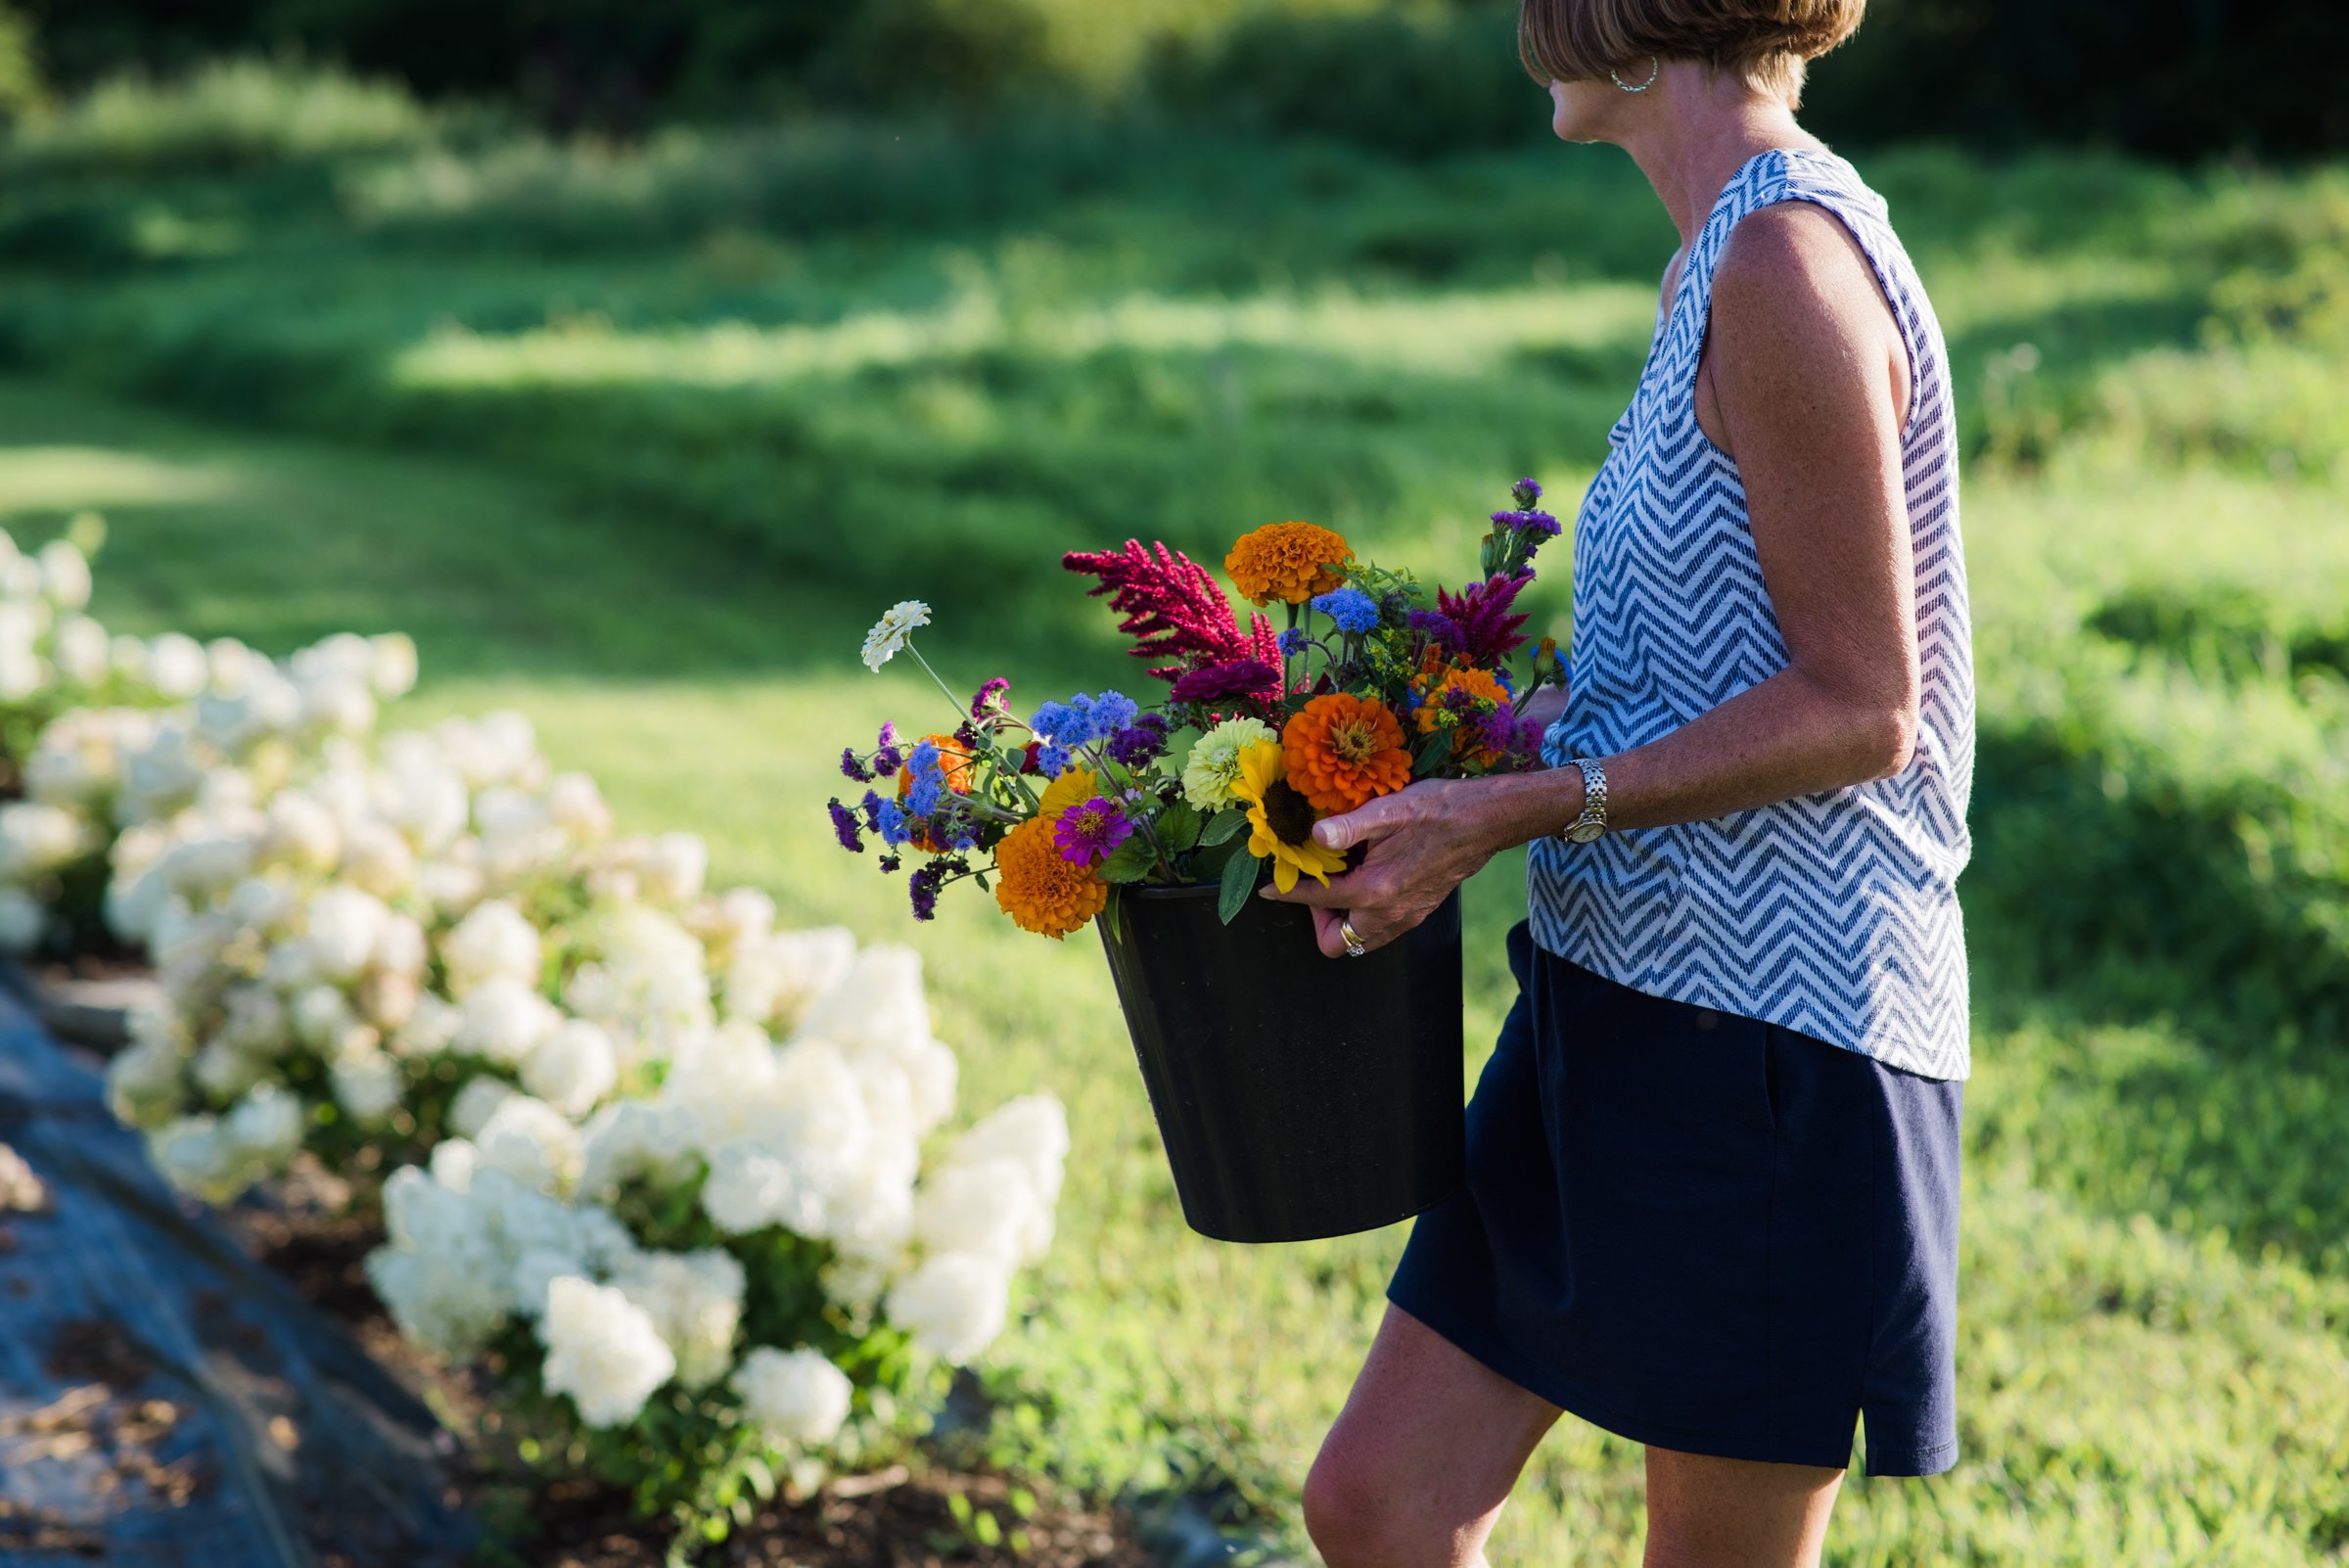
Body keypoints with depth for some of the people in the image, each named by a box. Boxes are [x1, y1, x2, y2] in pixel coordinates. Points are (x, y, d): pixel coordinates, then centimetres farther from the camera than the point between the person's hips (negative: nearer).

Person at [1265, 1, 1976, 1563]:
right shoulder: (1730, 259, 13)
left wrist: (1509, 811, -20)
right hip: (1619, 989, 9)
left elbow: (1858, 711, -18)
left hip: (1772, 1026, -9)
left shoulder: (1787, 260, -16)